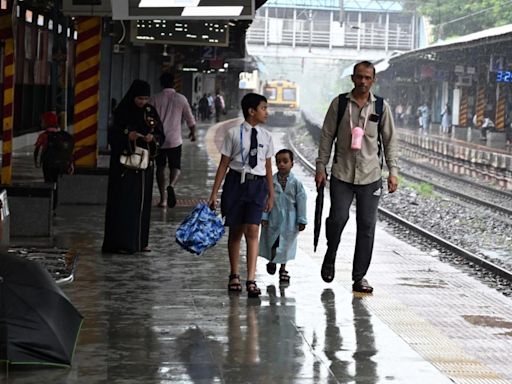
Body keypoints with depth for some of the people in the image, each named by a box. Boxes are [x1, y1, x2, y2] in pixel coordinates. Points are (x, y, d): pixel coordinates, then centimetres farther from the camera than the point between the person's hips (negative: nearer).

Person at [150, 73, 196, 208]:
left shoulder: (155, 99, -3)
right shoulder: (181, 99, -1)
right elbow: (190, 119, 5)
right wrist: (193, 132, 24)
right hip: (175, 140, -1)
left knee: (160, 167, 14)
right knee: (176, 167, 9)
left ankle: (163, 198, 11)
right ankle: (171, 186, -23)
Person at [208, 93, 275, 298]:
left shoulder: (266, 136, 7)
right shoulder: (234, 134, -2)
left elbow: (268, 167, 13)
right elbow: (224, 164, 0)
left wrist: (271, 194, 14)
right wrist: (214, 193, -1)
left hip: (258, 184, 1)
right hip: (237, 182, -1)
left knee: (252, 231, -10)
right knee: (235, 231, 9)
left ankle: (251, 280, -11)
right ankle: (234, 276, 24)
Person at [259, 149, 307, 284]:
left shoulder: (295, 183, -7)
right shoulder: (271, 181, -5)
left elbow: (301, 202, -4)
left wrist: (301, 220, -4)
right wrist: (264, 217, -6)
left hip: (289, 220, 0)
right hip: (274, 218, 0)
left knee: (286, 244, 8)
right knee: (272, 242, 10)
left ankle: (283, 269, 23)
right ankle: (272, 260, 38)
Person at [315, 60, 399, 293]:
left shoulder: (381, 107, 4)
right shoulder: (339, 103, 2)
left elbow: (390, 141, 8)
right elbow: (327, 136, 6)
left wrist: (393, 171, 2)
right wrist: (321, 167, 2)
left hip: (370, 175, 1)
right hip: (342, 174, -1)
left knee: (367, 226, 2)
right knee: (337, 219, -8)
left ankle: (360, 276, 11)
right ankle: (330, 256, 23)